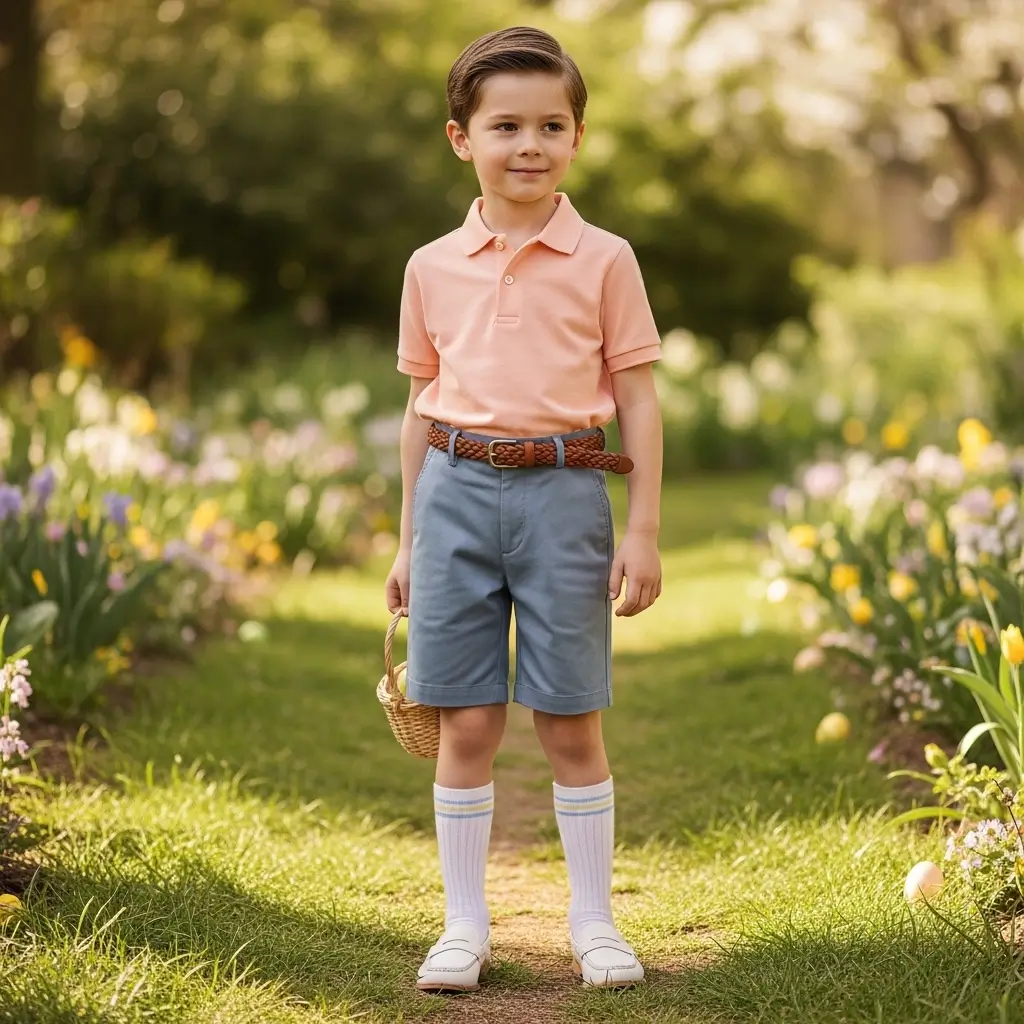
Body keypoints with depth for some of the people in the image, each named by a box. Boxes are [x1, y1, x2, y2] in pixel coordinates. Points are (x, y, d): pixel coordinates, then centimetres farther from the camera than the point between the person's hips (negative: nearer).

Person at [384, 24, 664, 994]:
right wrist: (409, 540, 14)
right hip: (456, 489, 2)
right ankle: (465, 923, 16)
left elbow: (638, 403, 2)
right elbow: (420, 408, 14)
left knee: (571, 724, 4)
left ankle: (594, 921, 18)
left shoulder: (603, 261, 1)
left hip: (563, 492, -2)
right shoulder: (433, 268, 8)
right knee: (466, 725, 4)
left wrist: (643, 532, -3)